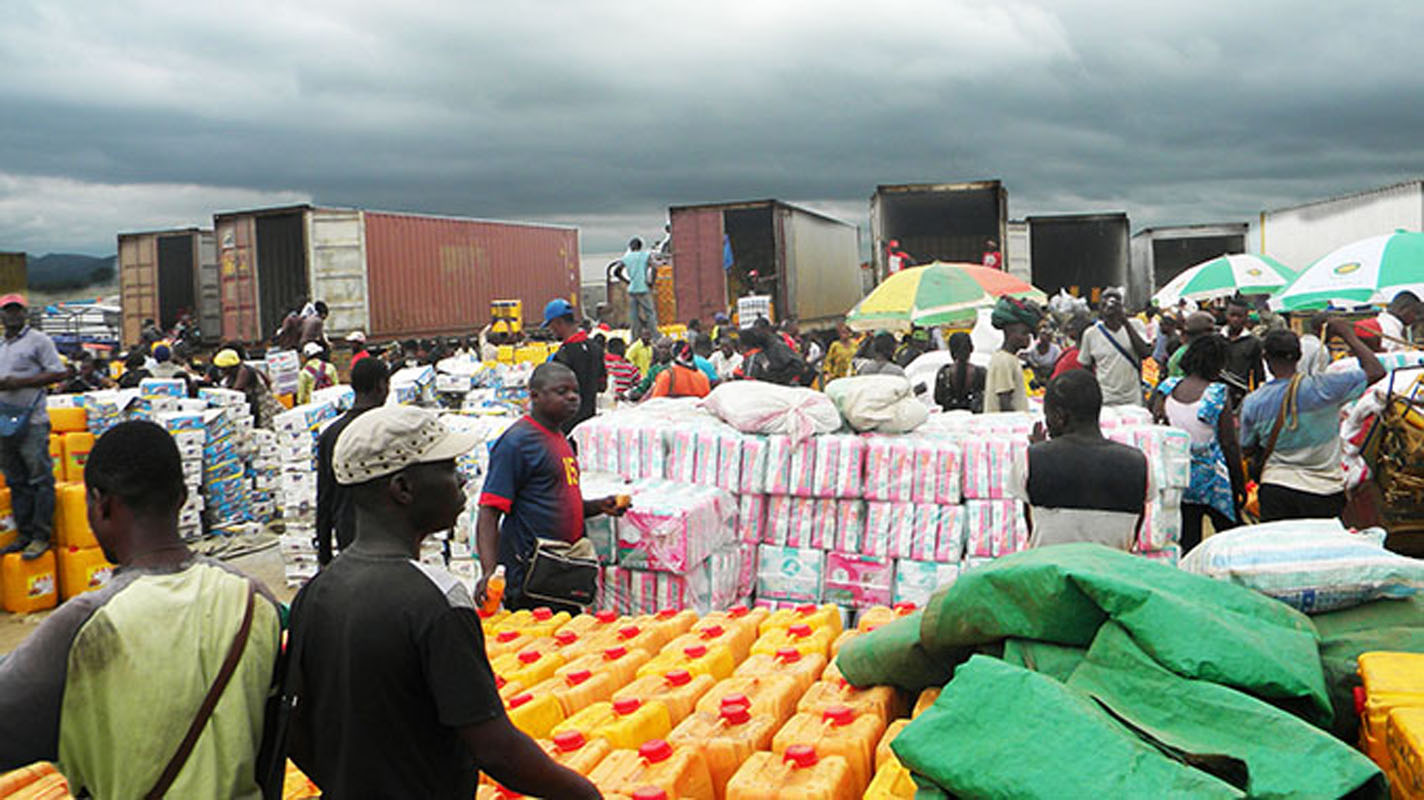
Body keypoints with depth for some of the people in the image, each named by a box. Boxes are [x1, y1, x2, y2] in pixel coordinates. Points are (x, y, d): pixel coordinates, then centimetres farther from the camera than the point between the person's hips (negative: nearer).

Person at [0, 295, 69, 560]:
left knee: (40, 480, -5)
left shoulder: (38, 340, -3)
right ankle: (25, 534, 19)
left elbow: (60, 373, -11)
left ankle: (41, 537, -2)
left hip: (31, 422, -8)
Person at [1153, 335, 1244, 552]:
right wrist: (1240, 482, 0)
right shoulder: (1218, 394, -14)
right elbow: (1229, 444, -10)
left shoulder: (1167, 388, -3)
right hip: (1212, 481, -4)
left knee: (1187, 543, 10)